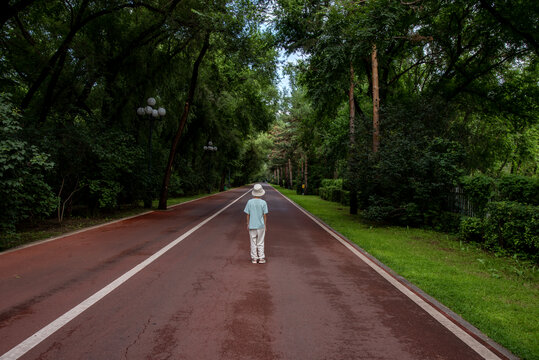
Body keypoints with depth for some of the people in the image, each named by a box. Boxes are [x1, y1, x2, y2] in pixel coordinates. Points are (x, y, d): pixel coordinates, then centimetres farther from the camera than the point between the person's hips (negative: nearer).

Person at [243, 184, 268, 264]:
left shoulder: (249, 202, -6)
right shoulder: (263, 203, -8)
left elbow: (248, 215, -2)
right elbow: (264, 215, -5)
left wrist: (247, 224, 10)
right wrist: (265, 226, 5)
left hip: (252, 226, 1)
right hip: (261, 225, -1)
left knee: (253, 242, 10)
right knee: (260, 243, 10)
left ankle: (254, 258, 14)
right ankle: (261, 258, 12)